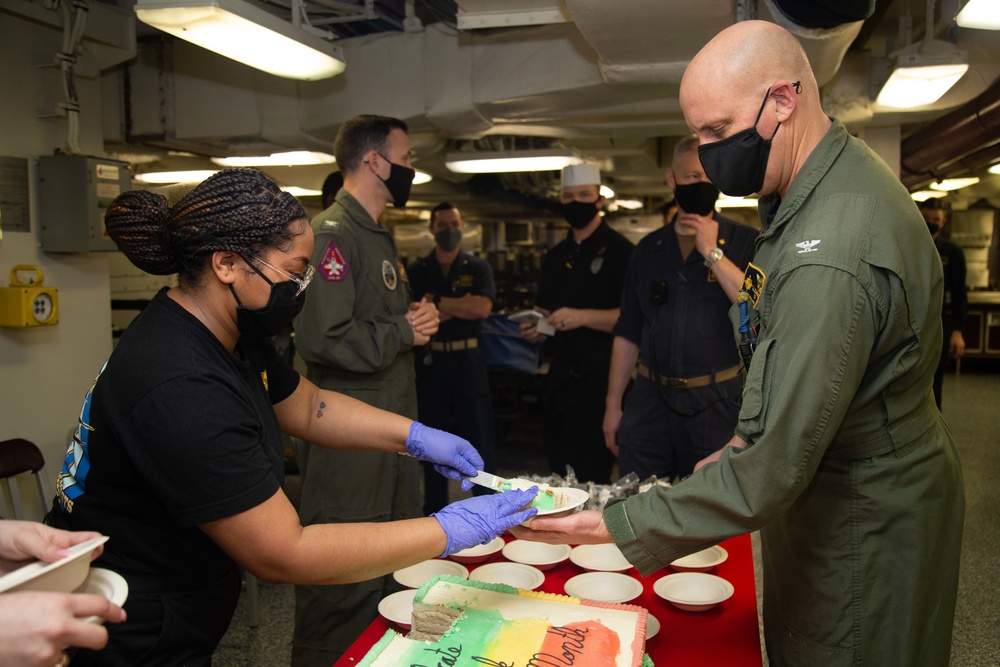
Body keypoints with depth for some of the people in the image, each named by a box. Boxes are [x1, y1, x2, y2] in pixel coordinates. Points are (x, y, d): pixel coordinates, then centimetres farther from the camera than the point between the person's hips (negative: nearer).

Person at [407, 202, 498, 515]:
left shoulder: (478, 268, 4)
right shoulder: (416, 271, 6)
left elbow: (483, 307, -13)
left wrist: (436, 302, -12)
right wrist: (461, 307, -13)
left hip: (468, 360, -1)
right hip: (430, 362, 1)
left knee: (479, 436, 0)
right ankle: (434, 512, 22)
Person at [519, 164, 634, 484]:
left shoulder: (619, 250, -7)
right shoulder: (555, 257, 15)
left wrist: (583, 317, -24)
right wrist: (536, 328, 3)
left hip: (599, 372, -7)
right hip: (560, 371, 7)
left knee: (589, 475, -3)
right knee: (557, 464, 16)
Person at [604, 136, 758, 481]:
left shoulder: (745, 242, 0)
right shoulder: (649, 248, 11)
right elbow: (627, 332, 12)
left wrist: (713, 253, -14)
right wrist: (613, 404, 10)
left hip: (717, 403, -3)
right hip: (650, 400, 3)